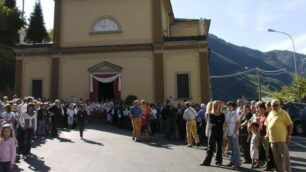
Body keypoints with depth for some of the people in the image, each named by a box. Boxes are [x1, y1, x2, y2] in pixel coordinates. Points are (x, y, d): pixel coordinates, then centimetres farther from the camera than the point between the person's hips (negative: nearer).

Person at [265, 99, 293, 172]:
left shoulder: (283, 113, -5)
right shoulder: (270, 113, 14)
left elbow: (290, 125, -7)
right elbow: (267, 124, 22)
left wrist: (288, 136, -12)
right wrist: (267, 134, 13)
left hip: (282, 139, -6)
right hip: (272, 139, 6)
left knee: (284, 156, -1)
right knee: (276, 157, 13)